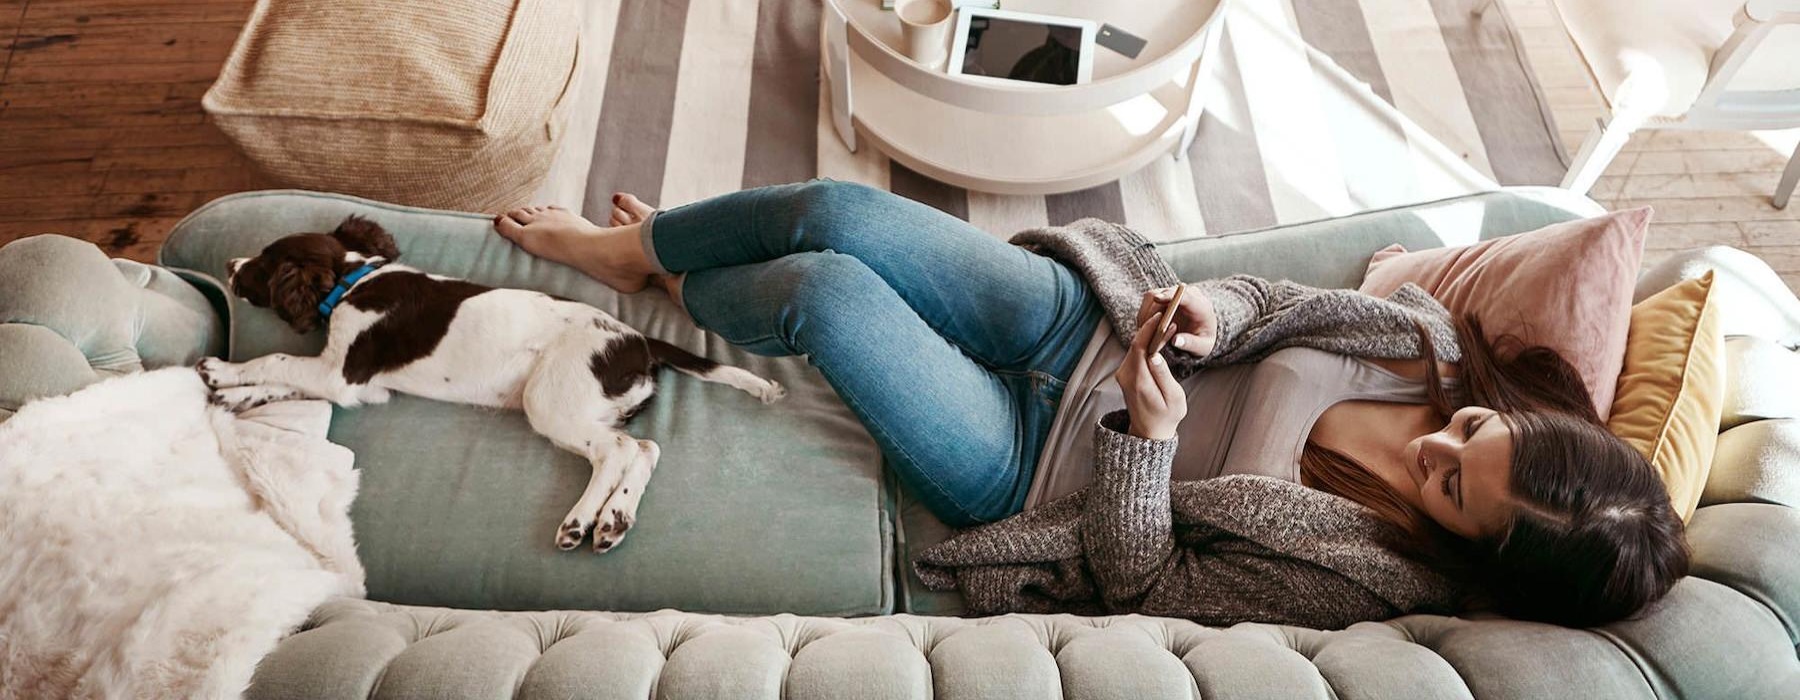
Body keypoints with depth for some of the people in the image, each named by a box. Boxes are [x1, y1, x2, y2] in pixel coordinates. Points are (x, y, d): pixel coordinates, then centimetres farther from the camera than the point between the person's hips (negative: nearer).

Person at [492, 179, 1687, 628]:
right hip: (1079, 316, 6)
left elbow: (1141, 580, -19)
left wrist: (1147, 437, -34)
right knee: (832, 209, -7)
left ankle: (674, 292, 24)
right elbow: (1272, 301, 3)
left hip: (1036, 457, -5)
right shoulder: (1430, 339, -8)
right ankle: (640, 243, 29)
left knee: (820, 290, -18)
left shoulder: (1360, 581, -21)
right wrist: (1215, 312, -19)